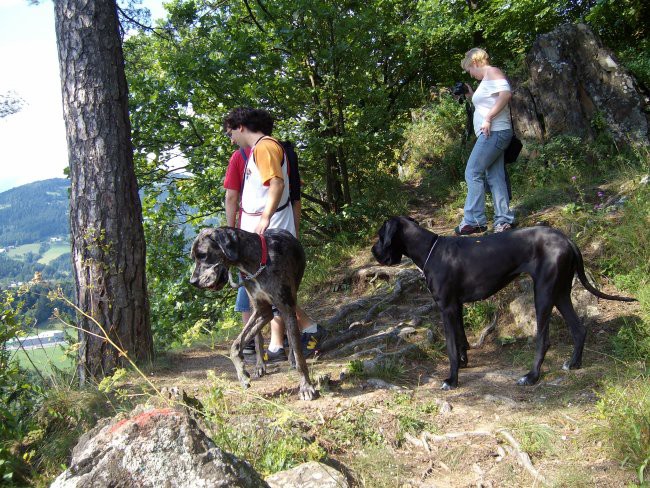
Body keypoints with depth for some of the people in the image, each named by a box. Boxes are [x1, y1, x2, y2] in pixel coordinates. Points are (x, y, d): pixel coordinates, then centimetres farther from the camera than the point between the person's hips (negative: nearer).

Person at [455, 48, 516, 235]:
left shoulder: (492, 72, -5)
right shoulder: (486, 79, 24)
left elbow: (506, 93, -21)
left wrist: (488, 118, -24)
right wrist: (472, 95, 19)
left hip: (494, 132, -10)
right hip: (492, 134, 10)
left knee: (473, 173, -11)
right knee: (495, 177, 6)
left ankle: (474, 221, -12)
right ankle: (504, 221, 5)